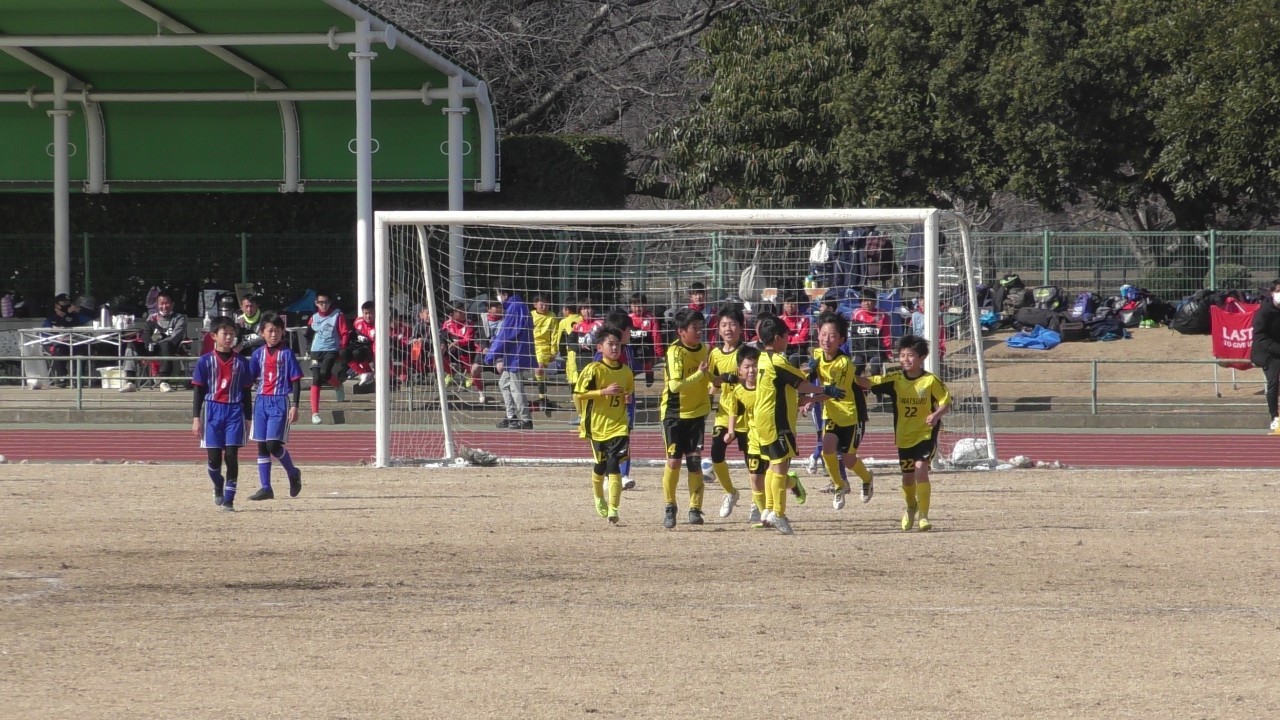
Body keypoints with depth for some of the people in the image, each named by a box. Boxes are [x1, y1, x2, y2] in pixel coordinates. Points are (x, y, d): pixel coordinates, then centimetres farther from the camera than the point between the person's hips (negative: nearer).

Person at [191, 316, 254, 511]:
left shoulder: (241, 362, 6)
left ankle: (229, 499, -3)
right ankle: (218, 487, 30)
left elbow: (246, 392, 11)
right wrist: (196, 418, -2)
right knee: (214, 457, 1)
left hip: (235, 411, 0)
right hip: (213, 410, 0)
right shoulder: (205, 361, 1)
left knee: (231, 455, -6)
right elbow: (199, 391, 3)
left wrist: (248, 419, 10)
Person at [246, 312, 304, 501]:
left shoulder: (286, 354, -3)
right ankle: (265, 488, 8)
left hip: (280, 402, -5)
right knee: (261, 446, 4)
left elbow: (296, 381, -3)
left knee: (273, 444, -14)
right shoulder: (258, 354, 8)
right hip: (261, 400, 5)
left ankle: (293, 473, 11)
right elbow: (250, 379, 15)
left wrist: (294, 406, -9)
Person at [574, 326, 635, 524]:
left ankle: (613, 508, -16)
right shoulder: (594, 370, -11)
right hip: (597, 424, -1)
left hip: (619, 424, 1)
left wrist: (628, 398, -3)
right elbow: (579, 393, -14)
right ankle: (599, 498, 42)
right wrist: (604, 391, -22)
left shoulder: (626, 371, 4)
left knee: (614, 465, -13)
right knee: (601, 465, 14)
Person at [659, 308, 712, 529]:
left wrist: (713, 385, 3)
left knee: (695, 461, -3)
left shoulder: (705, 350, 4)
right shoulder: (675, 352, -16)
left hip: (697, 412, 4)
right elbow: (675, 385, -27)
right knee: (673, 461, 0)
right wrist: (699, 374, -30)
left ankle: (695, 509, 2)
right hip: (674, 413, -4)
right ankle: (670, 508, 17)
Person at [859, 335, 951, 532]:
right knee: (907, 475, 16)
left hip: (926, 434, -4)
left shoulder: (931, 381, -11)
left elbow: (946, 402, -7)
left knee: (920, 469, -21)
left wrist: (936, 415, -26)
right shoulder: (896, 379, -3)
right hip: (904, 436, 4)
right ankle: (911, 507, 44)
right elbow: (869, 383, -8)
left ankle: (923, 515, -13)